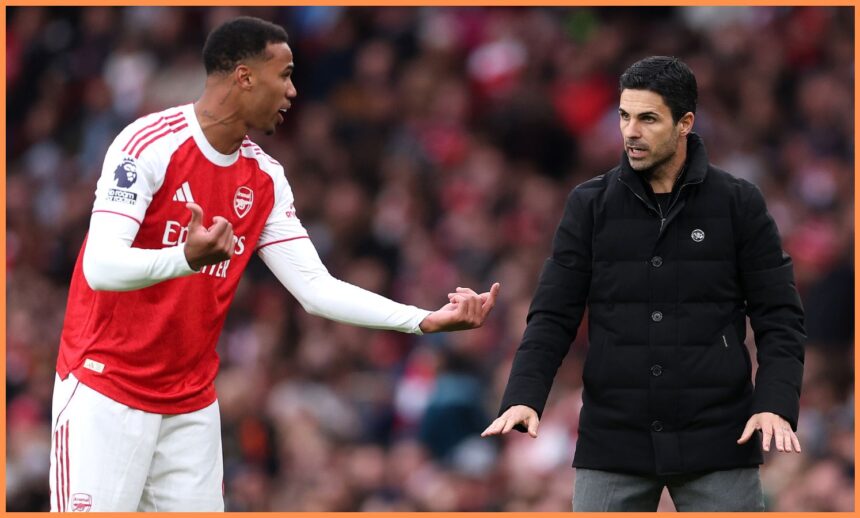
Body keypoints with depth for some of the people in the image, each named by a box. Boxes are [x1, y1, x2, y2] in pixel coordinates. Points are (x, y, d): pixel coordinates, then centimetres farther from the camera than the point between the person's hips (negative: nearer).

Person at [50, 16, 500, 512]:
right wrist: (186, 258, -42)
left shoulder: (265, 178, 6)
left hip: (191, 403, 6)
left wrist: (423, 320, -6)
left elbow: (316, 287, 4)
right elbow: (100, 267, -23)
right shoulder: (151, 144, -14)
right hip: (106, 393, -6)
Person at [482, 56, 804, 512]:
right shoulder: (590, 205, 4)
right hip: (612, 444, 1)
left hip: (717, 443, -1)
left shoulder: (739, 204, 1)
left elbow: (778, 316, 1)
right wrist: (523, 398, -12)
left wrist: (776, 404, -14)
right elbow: (553, 316, 3)